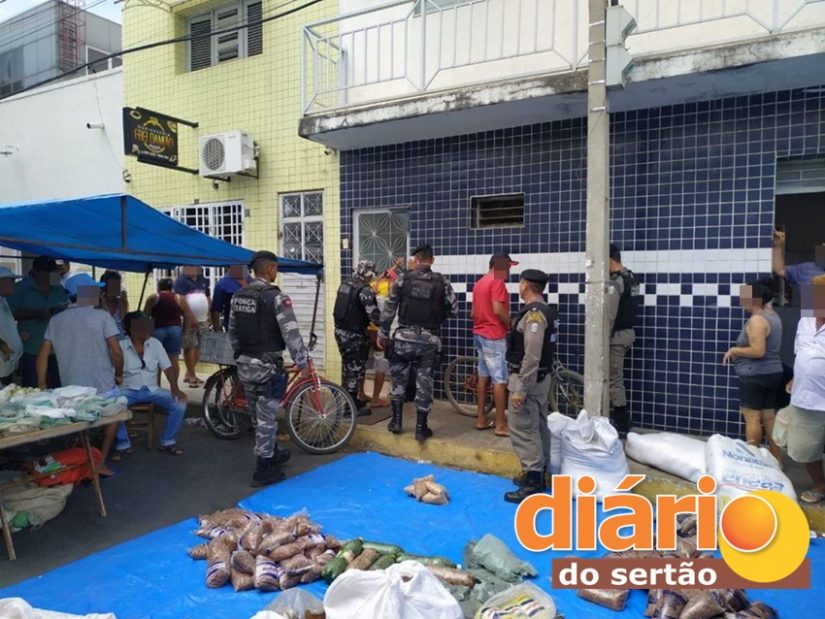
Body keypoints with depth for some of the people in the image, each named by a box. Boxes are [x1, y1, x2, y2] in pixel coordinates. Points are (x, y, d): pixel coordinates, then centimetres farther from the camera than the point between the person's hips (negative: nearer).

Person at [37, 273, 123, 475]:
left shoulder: (56, 320, 6)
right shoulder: (102, 316, -10)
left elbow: (42, 355, 5)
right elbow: (116, 352, -14)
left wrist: (42, 385, 12)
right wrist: (119, 374, 1)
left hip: (71, 388, 4)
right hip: (102, 385, -4)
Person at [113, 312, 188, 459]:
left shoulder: (155, 344, 3)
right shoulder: (120, 347, -5)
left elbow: (167, 368, 1)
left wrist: (175, 388, -13)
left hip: (151, 390, 2)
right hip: (129, 390, -2)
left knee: (179, 403, -21)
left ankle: (168, 442, -2)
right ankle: (123, 444, -10)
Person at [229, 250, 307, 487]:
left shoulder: (238, 296, 7)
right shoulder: (276, 297, -16)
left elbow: (232, 331, 14)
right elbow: (291, 334, -19)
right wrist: (302, 362, -10)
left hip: (245, 364, 8)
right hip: (267, 365, -8)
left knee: (260, 415, 21)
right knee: (267, 418, 2)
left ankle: (272, 454, 39)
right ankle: (263, 471, 11)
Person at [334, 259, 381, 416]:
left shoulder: (344, 284, 9)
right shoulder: (365, 290, -16)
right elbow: (373, 314, -23)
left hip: (340, 331, 8)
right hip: (355, 335, -8)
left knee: (348, 367, 19)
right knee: (356, 369, 1)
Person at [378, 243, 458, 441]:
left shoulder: (403, 278, -2)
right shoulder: (442, 282, -1)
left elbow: (389, 309, -1)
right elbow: (453, 310, 0)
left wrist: (383, 334, 7)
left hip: (404, 336, 0)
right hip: (429, 339, 0)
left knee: (399, 378, 16)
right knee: (424, 381, 8)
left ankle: (396, 421, 20)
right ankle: (421, 427, 12)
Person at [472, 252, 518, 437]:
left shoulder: (479, 283, 15)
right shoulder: (497, 282, -13)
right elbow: (498, 310, -22)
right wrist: (512, 325, -9)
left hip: (480, 333, 10)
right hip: (494, 335, -10)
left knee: (483, 376, 13)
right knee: (500, 379, -5)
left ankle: (481, 419, 18)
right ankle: (501, 424, -2)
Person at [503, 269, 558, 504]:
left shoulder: (533, 314, -21)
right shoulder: (547, 311, 10)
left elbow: (531, 357, -25)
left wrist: (520, 389, -23)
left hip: (528, 379, -10)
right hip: (541, 377, 10)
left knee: (523, 430, -6)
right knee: (538, 426, 16)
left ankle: (532, 483, -2)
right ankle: (538, 474, 27)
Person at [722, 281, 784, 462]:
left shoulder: (756, 320, -19)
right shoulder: (772, 315, 11)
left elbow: (758, 351, -26)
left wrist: (734, 350, -13)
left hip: (755, 375, -10)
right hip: (772, 372, 10)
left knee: (752, 417, -2)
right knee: (769, 417, 14)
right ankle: (776, 459, 20)